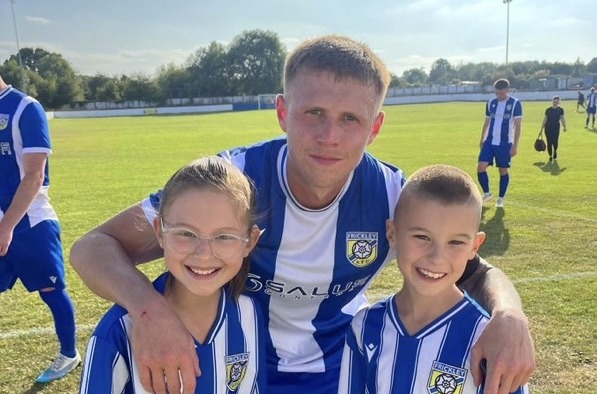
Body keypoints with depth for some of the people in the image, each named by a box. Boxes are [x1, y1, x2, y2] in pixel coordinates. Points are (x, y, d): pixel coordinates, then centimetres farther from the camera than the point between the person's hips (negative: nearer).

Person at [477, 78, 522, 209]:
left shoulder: (515, 103, -6)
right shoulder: (491, 103, 7)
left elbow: (518, 125, -8)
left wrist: (515, 145, -13)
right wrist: (482, 140, 15)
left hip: (505, 144, -4)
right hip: (489, 142, 4)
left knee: (503, 171, 6)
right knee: (480, 167, -7)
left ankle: (501, 199, 19)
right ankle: (487, 193, 13)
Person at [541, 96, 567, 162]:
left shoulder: (560, 110, 4)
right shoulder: (548, 110, 5)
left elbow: (562, 119, 6)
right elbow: (545, 119, 9)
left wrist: (564, 127, -4)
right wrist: (542, 128, 8)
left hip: (556, 128, -1)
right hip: (548, 128, 1)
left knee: (555, 142, -9)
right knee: (549, 142, -1)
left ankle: (555, 151, 24)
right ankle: (550, 156, 13)